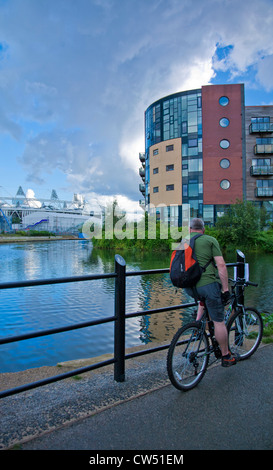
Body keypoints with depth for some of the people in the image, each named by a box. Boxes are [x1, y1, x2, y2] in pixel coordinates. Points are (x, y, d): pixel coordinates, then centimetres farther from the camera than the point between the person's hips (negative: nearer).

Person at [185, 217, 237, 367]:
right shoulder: (210, 240, 0)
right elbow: (221, 265, -7)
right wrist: (225, 289, -3)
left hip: (189, 287, 5)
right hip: (207, 283, -5)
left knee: (204, 297, 37)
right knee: (219, 321, 9)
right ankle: (226, 356, 22)